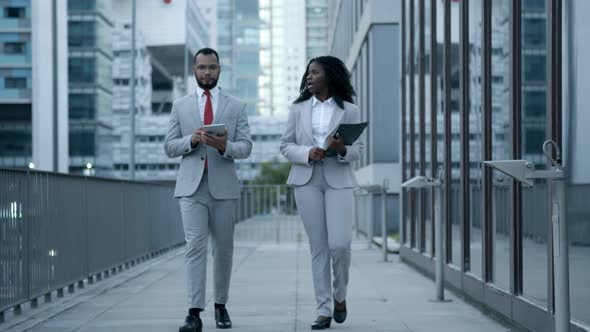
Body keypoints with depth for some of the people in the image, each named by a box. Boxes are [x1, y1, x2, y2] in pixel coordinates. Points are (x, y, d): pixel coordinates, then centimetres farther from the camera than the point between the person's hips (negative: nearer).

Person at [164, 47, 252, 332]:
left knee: (223, 249, 8)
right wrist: (192, 140, -12)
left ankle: (220, 306, 22)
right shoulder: (180, 106, 10)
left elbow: (245, 147, 1)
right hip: (191, 186, -1)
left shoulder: (236, 106, 8)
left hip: (223, 186, 1)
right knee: (195, 247, -11)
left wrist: (225, 146, -20)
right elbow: (169, 147, 7)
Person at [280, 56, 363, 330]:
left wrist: (342, 150, -19)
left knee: (340, 243, -12)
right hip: (307, 182, 2)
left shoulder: (349, 110, 5)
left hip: (338, 181, -1)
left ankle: (340, 295, 15)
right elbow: (285, 145, 8)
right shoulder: (298, 109, 10)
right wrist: (307, 153, -12)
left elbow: (358, 150, 4)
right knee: (318, 248, 1)